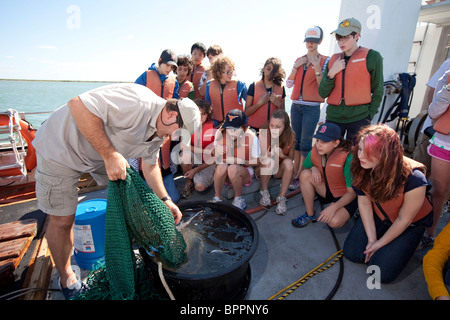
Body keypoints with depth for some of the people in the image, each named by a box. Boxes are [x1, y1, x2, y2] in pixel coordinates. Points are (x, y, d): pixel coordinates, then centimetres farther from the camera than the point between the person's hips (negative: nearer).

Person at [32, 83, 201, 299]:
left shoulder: (159, 131, -2)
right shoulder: (139, 102, -33)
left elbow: (150, 165, 7)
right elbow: (79, 105, -37)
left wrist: (165, 200, 0)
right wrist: (110, 155, -37)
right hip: (61, 146, -7)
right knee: (62, 220, 0)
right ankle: (67, 278, 24)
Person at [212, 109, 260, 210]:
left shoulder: (252, 137, -16)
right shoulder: (220, 133, -8)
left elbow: (257, 162, -8)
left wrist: (240, 161, -22)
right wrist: (217, 153, -19)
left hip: (244, 172, -2)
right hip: (225, 175, 2)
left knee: (233, 168, -34)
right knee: (221, 166, -32)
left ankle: (239, 199, -8)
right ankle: (217, 197, -9)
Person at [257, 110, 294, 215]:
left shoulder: (290, 136, -16)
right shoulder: (263, 135, -23)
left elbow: (291, 158, -6)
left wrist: (282, 155, -28)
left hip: (279, 171, 2)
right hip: (262, 169, -2)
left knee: (288, 162, -30)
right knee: (268, 162, -34)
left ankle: (282, 198, -18)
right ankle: (264, 192, -11)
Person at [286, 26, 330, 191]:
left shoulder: (325, 60, 2)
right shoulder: (299, 60, 15)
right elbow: (289, 83, 8)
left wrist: (317, 67, -17)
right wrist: (296, 67, -3)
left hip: (312, 107, -4)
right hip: (296, 106, 5)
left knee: (305, 143, -7)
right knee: (297, 141, 7)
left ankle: (300, 177, 3)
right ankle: (295, 174, 15)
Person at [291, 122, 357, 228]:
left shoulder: (347, 158, -28)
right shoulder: (314, 151, -13)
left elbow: (352, 192, -21)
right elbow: (303, 169, 6)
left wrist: (334, 207, -34)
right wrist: (313, 168, -18)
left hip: (345, 197, -5)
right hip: (327, 189, 5)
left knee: (334, 222, -32)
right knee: (305, 174, -22)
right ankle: (310, 214, -8)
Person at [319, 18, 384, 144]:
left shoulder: (372, 57, 1)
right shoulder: (333, 60, 12)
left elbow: (378, 91, 3)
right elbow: (322, 93, 7)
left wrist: (369, 116, -4)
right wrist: (331, 73, -6)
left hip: (359, 119, -3)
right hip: (333, 117, 3)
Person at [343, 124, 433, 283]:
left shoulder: (413, 179, -36)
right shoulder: (362, 168, -23)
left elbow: (404, 220, -21)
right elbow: (364, 202, -12)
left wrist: (380, 243, -11)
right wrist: (371, 238, -12)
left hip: (410, 224, -3)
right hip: (377, 216, 4)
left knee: (382, 273, -9)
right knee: (351, 252, -2)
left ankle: (408, 244, 17)